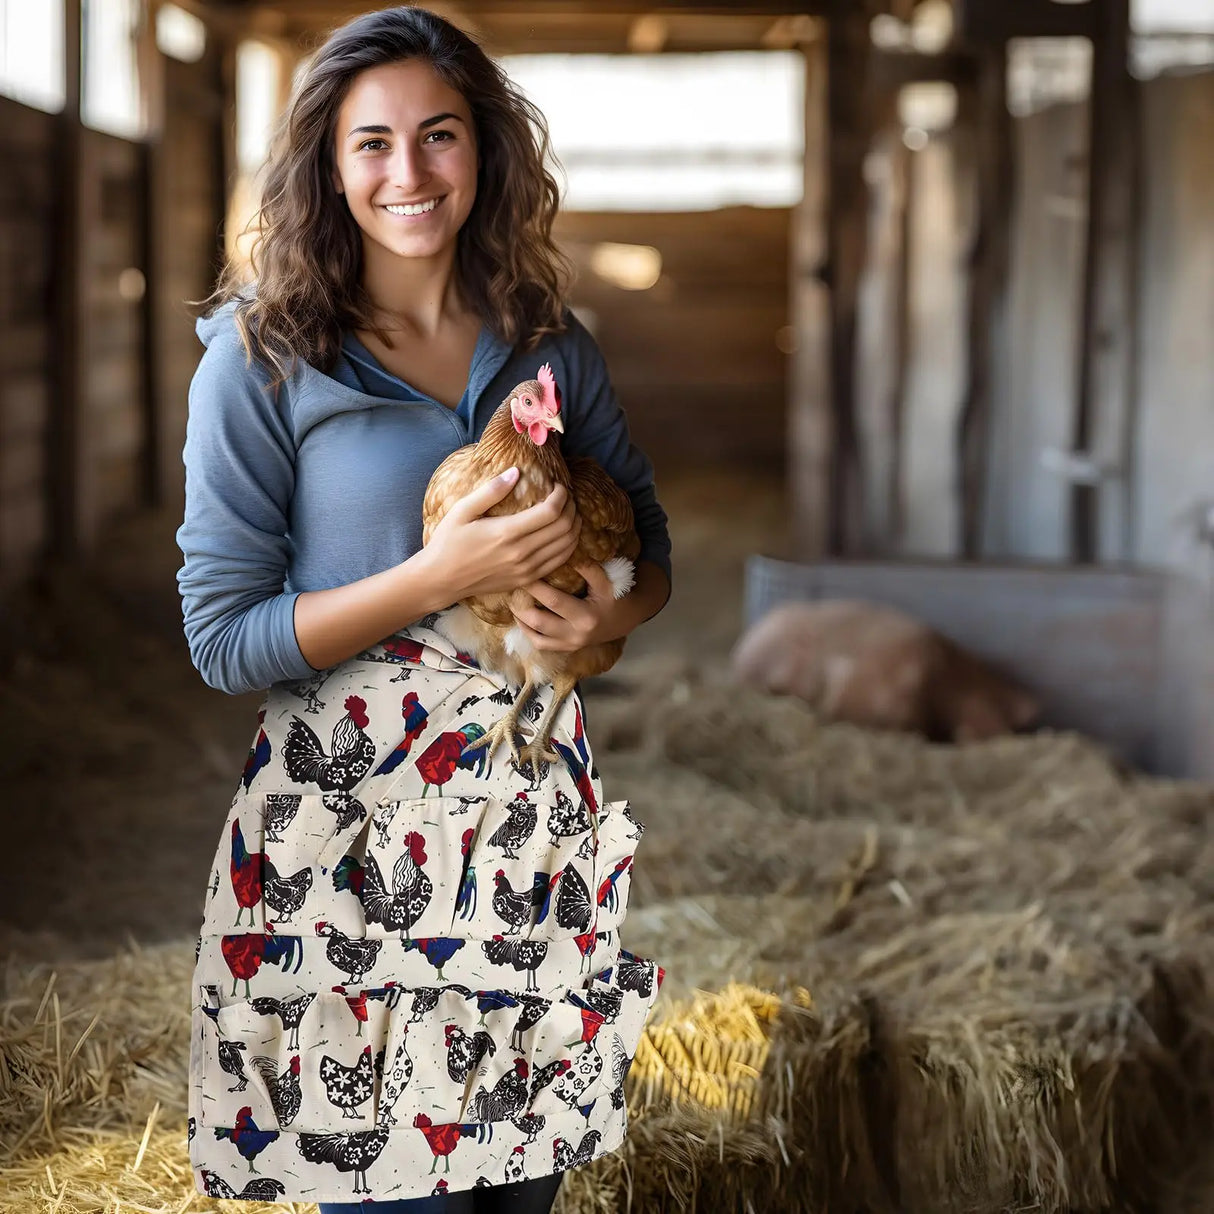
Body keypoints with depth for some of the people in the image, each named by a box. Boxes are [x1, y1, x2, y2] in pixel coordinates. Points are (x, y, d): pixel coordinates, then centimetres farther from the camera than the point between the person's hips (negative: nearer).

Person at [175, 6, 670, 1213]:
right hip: (348, 821, -4)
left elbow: (649, 541, 16)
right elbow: (221, 636, -9)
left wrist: (614, 611, -9)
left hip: (532, 799, 4)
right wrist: (444, 575, -19)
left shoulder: (550, 345, 6)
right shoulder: (262, 362, -6)